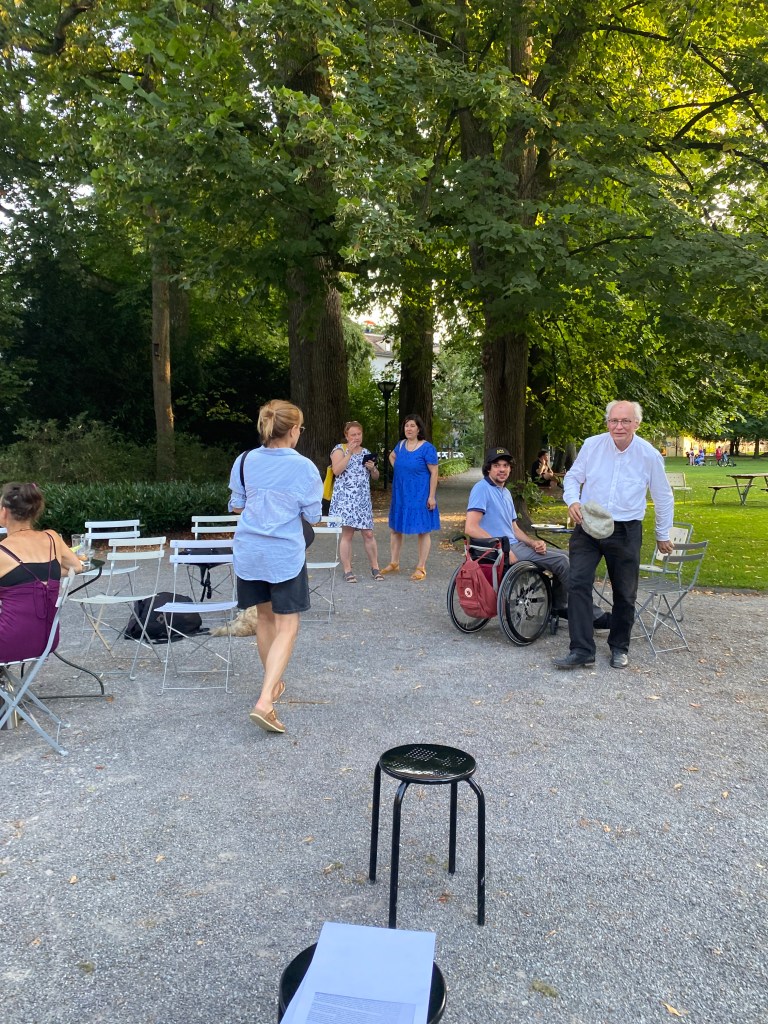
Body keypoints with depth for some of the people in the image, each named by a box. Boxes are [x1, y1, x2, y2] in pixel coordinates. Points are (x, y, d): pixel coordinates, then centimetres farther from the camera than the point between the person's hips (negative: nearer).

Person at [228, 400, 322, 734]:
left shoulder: (245, 461, -1)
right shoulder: (303, 467, -11)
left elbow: (235, 506, 8)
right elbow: (313, 516, -4)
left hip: (249, 552, 5)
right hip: (285, 555, -5)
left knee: (265, 617, 21)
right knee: (287, 628, 1)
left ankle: (273, 683, 38)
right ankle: (265, 701, -13)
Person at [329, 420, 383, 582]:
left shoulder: (366, 452, 16)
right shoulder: (340, 449, 1)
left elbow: (375, 477, 20)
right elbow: (336, 470, -15)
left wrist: (372, 468, -2)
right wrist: (349, 452, -15)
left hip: (363, 499, 4)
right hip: (345, 498, -4)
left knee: (368, 533, 3)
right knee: (347, 533, -6)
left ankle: (375, 567, 14)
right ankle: (347, 570, 2)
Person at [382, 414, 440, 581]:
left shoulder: (427, 448, -13)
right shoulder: (401, 445, 5)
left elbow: (434, 473, -13)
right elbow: (392, 456, 27)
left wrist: (432, 496, -17)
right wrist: (398, 470, 10)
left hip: (420, 496, -6)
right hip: (401, 495, 6)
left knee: (423, 531, 2)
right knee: (395, 528, 11)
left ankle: (421, 568, 9)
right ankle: (394, 563, 24)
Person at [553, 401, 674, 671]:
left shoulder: (649, 455, -6)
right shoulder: (592, 445, -5)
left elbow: (663, 498, 8)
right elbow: (573, 477, 10)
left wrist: (663, 535, 15)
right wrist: (572, 500, -11)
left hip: (626, 531, 0)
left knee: (624, 593, 9)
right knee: (578, 583, -10)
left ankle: (619, 648, 28)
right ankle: (582, 650, -4)